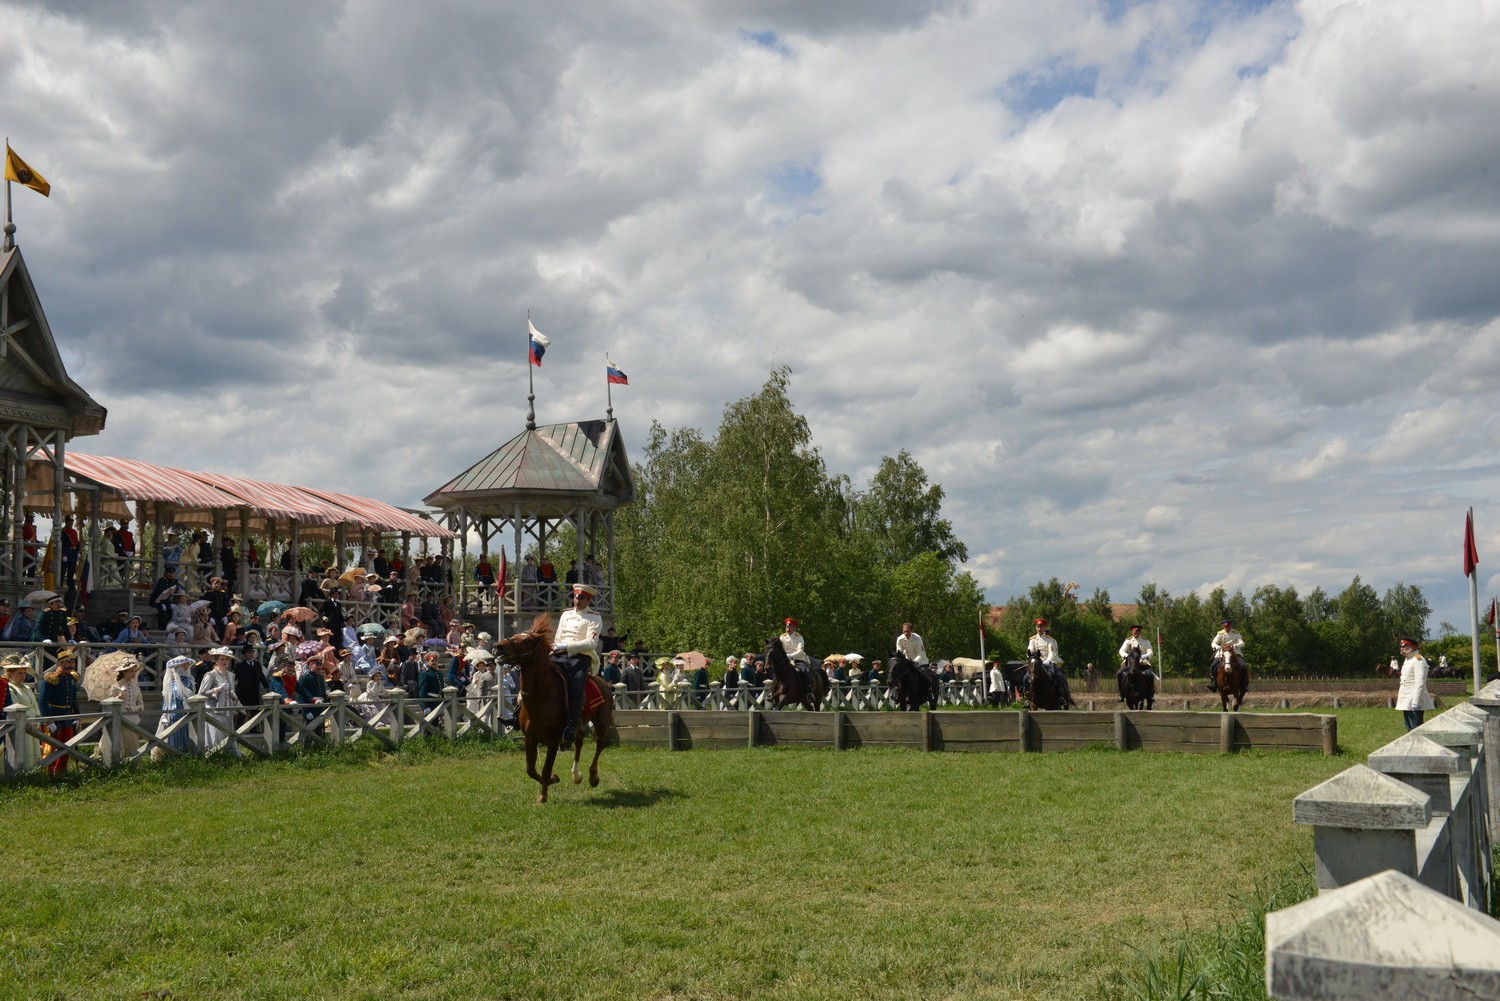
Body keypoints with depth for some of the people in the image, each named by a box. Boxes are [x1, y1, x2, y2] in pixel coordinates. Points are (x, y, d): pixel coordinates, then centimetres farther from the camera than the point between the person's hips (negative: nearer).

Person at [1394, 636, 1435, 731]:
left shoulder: (1418, 661, -15)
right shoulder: (1407, 659, 15)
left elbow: (1420, 684, -22)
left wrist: (1415, 703, -25)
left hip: (1413, 701, -10)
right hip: (1406, 701, 10)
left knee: (1416, 729, -9)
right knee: (1409, 727, 14)